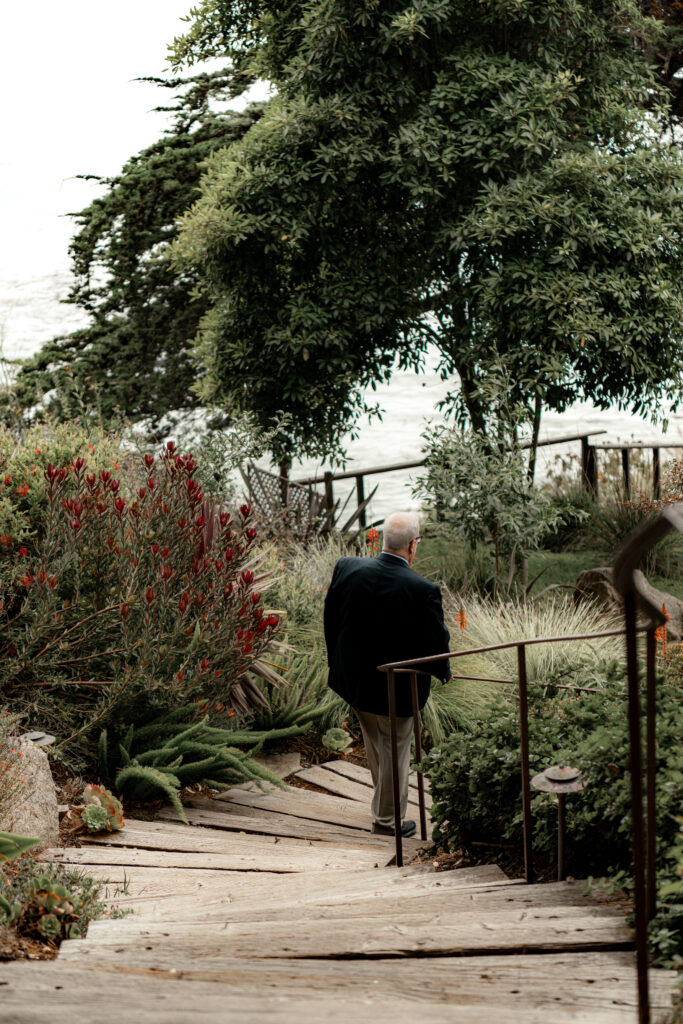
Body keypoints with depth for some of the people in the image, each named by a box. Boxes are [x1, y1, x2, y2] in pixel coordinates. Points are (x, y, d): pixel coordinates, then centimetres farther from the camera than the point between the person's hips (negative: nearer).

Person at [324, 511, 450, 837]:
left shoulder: (346, 568, -13)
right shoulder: (424, 590, -26)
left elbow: (330, 620, 0)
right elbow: (436, 641, -15)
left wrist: (337, 661, 16)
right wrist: (442, 671, 7)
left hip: (353, 677, 5)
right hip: (396, 688, -5)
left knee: (375, 746, 26)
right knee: (395, 752, 15)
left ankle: (385, 807, 44)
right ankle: (388, 819, 30)